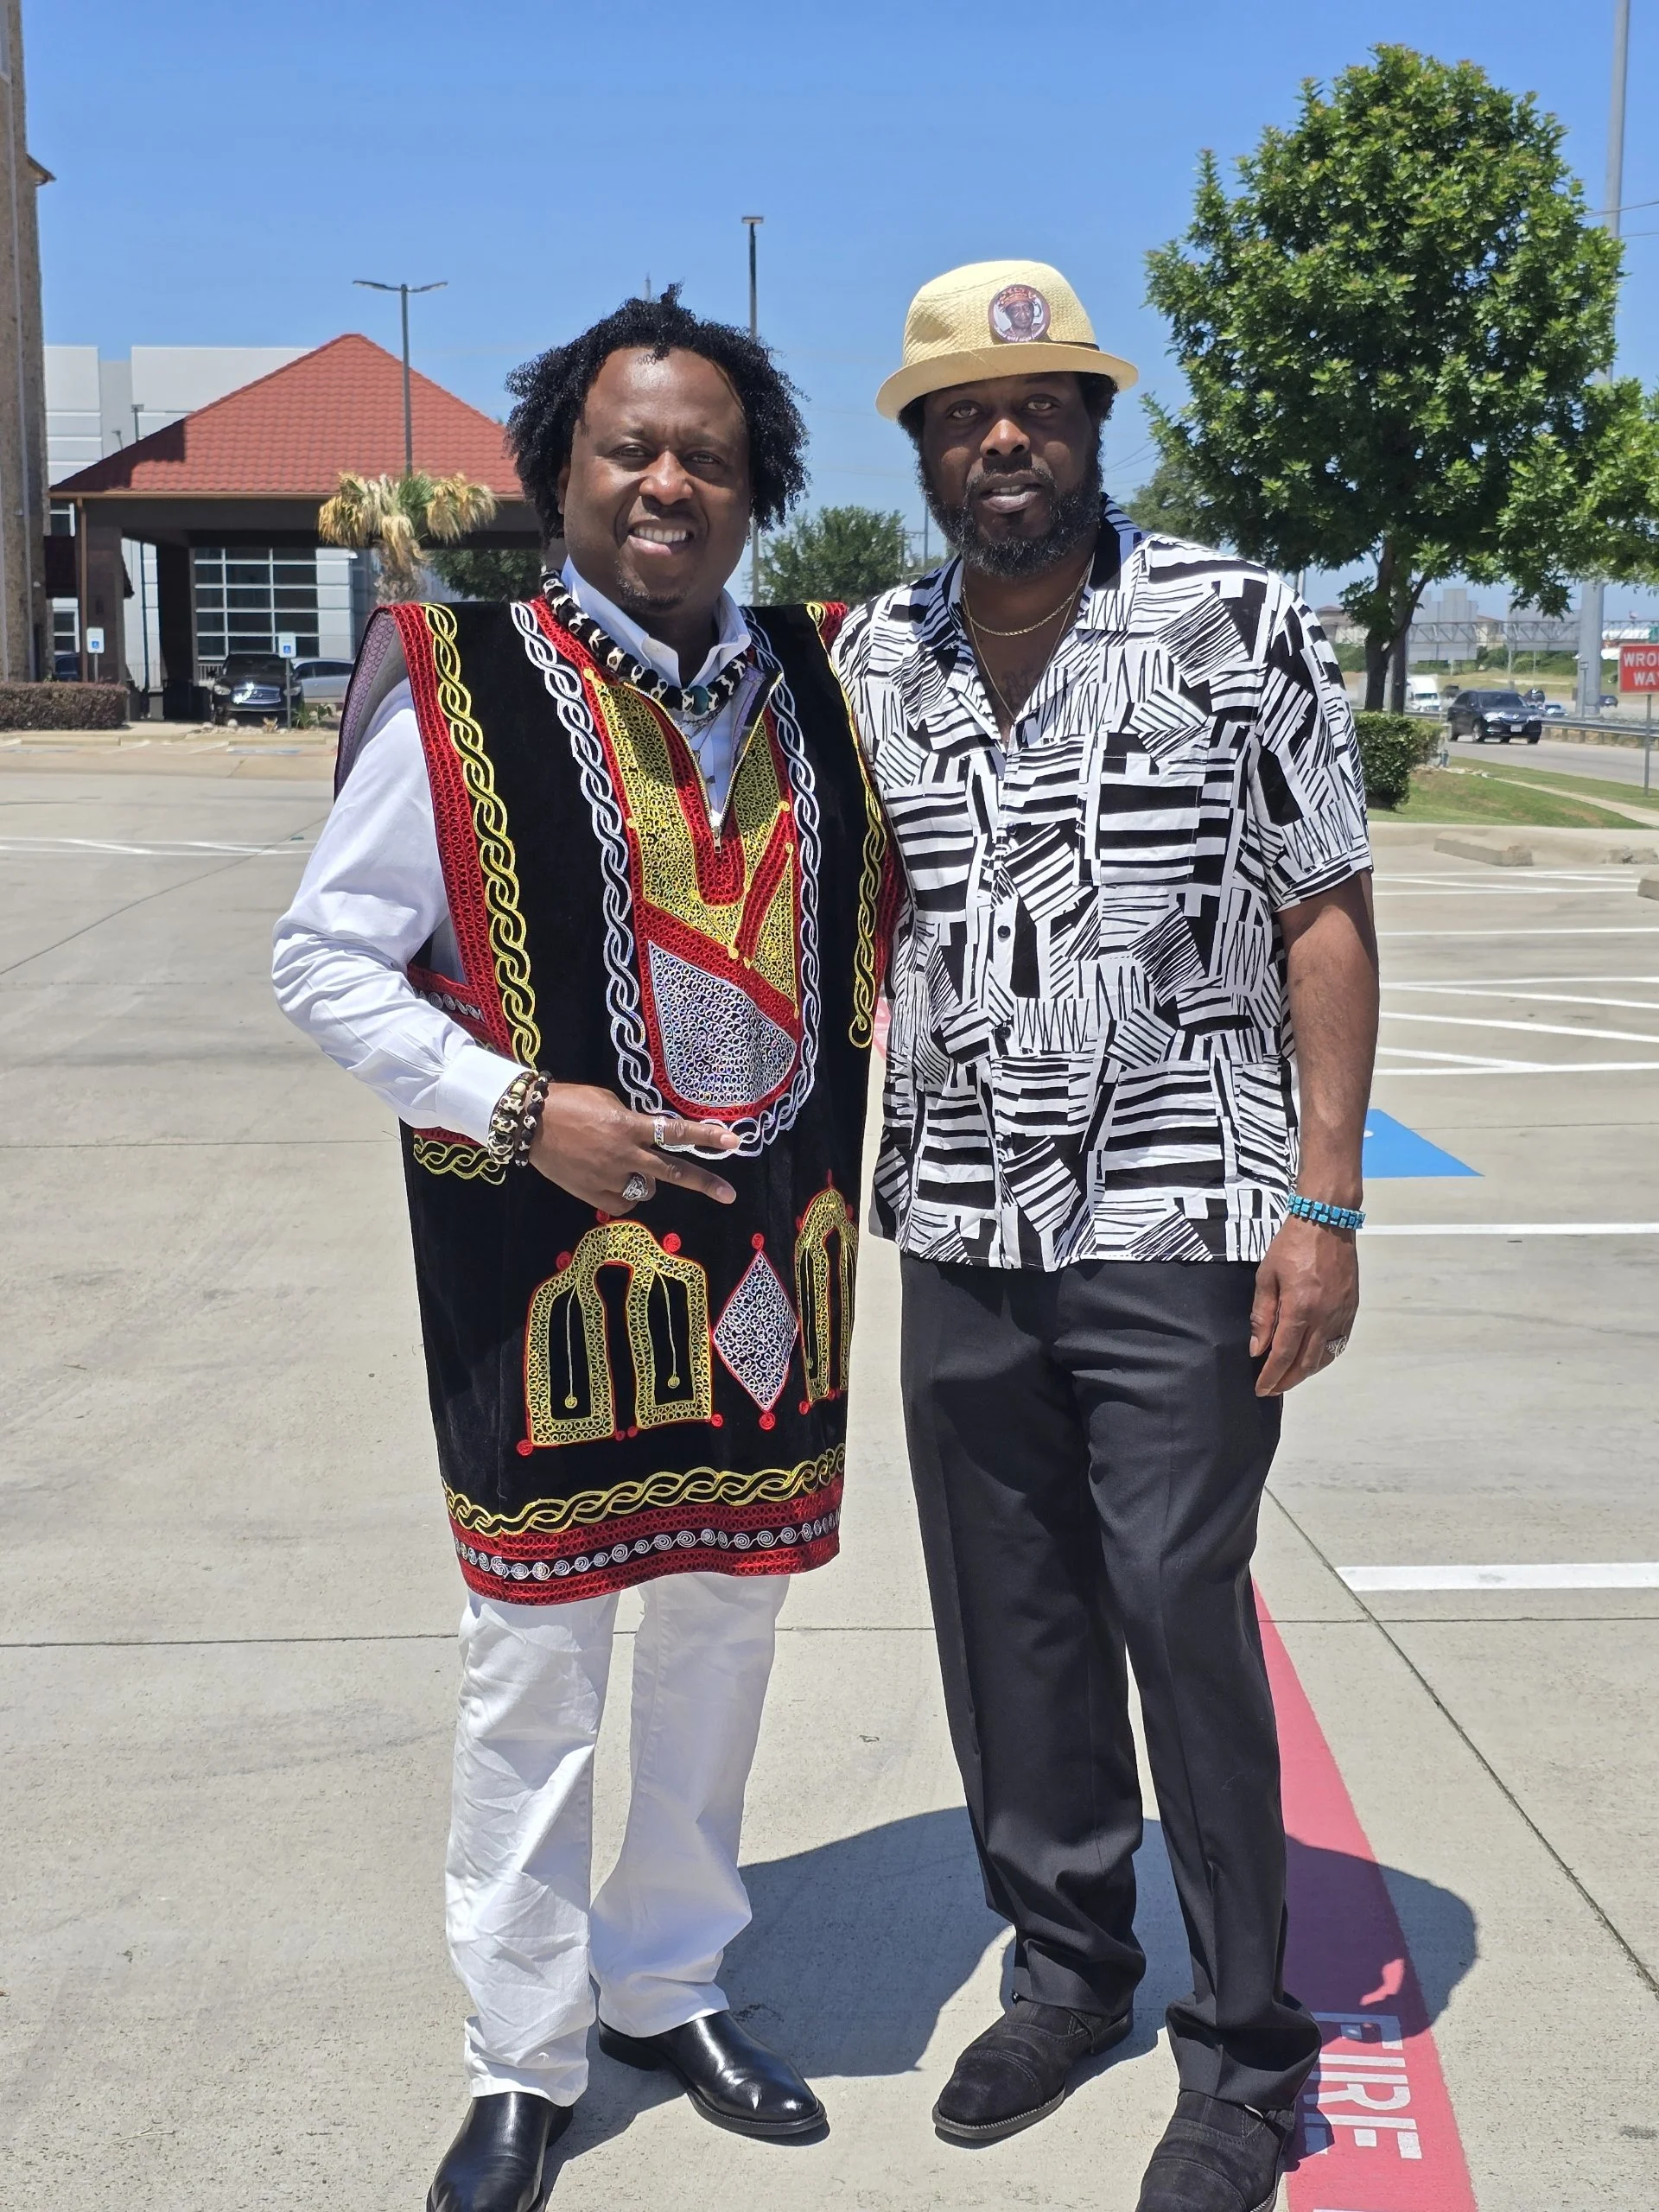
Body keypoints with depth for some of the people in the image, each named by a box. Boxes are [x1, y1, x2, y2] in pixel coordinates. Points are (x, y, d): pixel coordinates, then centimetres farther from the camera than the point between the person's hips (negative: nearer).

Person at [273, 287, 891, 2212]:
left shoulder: (816, 681, 6)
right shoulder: (462, 691, -9)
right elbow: (323, 959, -6)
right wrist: (522, 1111, -16)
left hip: (770, 1248, 5)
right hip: (553, 1246, -4)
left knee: (721, 1635, 17)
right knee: (534, 1673, 7)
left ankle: (665, 1985, 38)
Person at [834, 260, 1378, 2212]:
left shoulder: (1236, 627, -4)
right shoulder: (867, 662, 7)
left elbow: (1325, 918, -4)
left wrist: (1324, 1205, -10)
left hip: (1181, 1226, -4)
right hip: (958, 1232, 5)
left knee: (1184, 1622, -1)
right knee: (1006, 1617, 12)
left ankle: (1246, 2056, 18)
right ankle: (1067, 1968, 33)